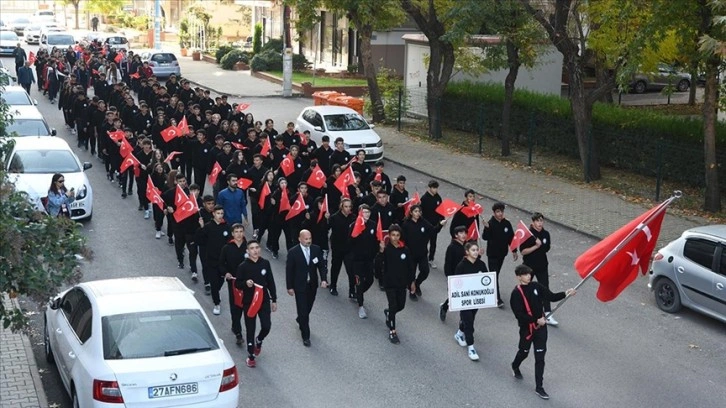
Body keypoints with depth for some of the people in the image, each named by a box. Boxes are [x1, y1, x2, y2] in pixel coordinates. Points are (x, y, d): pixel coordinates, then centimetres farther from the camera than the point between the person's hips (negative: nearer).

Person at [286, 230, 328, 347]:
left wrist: (324, 279, -17)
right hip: (300, 286, -4)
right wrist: (290, 287, -8)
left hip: (312, 284, 4)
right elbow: (289, 270, -9)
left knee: (308, 307, 20)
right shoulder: (293, 252, -14)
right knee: (303, 310, -3)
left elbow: (322, 265, -1)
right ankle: (306, 336, 6)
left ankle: (300, 320, 51)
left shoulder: (316, 249, -5)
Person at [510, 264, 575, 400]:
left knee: (540, 358, 3)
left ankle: (539, 387, 9)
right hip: (527, 328, -3)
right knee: (524, 352, 19)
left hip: (541, 327, 3)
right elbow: (519, 314, -20)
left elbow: (551, 297, -3)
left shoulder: (536, 286, -1)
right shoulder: (516, 293, -16)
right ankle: (515, 367, 53)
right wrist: (536, 320, -23)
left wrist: (565, 294, -19)